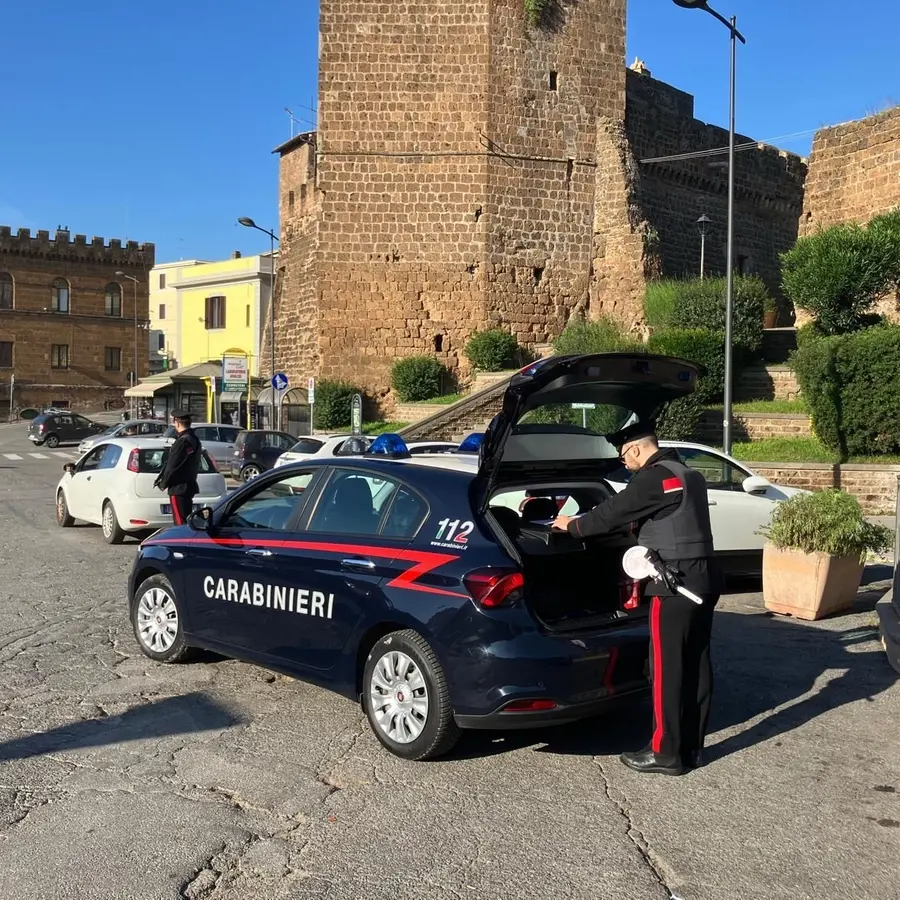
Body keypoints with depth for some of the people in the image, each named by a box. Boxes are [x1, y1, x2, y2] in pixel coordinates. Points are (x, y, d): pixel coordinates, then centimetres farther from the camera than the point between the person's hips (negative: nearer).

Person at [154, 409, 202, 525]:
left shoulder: (182, 442, -19)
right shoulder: (194, 440, 11)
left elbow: (173, 466, -18)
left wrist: (163, 484, -3)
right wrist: (162, 480, 16)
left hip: (178, 488, -9)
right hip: (189, 485, 9)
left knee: (181, 522, -5)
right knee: (187, 520, 17)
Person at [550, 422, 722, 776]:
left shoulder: (655, 477, -14)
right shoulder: (689, 476, 16)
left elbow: (614, 511, -10)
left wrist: (573, 525, 7)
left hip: (676, 584, -10)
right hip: (704, 578, 10)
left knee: (667, 668, -2)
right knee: (696, 664, 12)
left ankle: (667, 753, 5)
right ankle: (691, 747, 20)